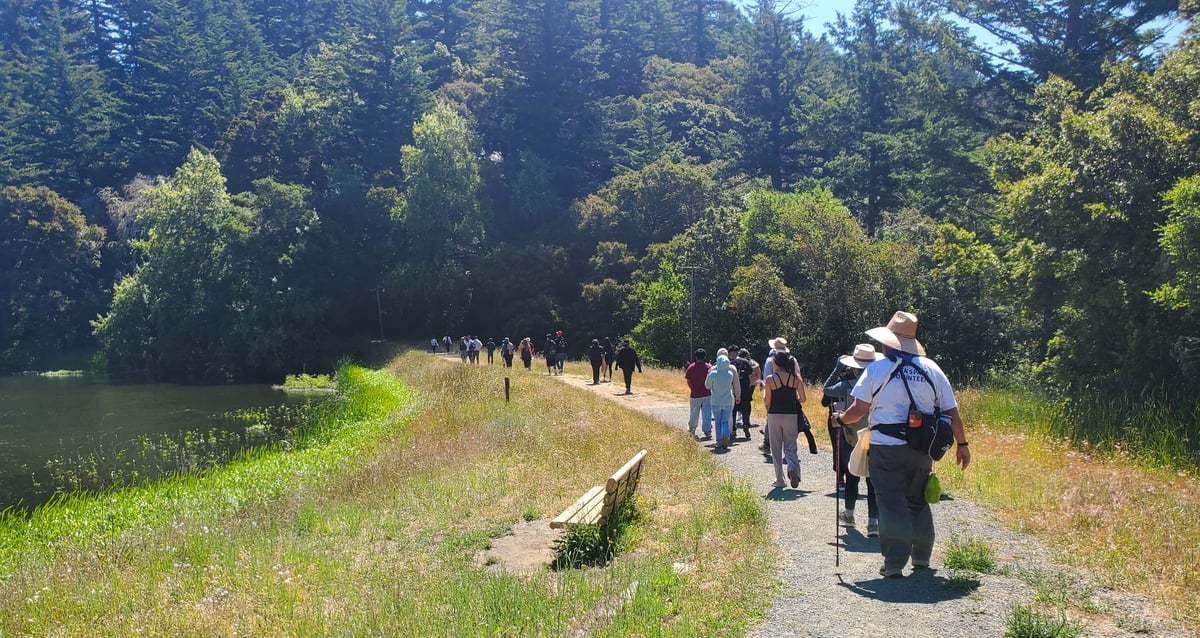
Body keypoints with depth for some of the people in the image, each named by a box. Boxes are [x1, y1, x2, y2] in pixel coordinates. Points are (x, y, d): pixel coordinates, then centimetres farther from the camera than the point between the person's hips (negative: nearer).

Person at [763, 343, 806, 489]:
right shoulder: (796, 378, -1)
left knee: (776, 448, 11)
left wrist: (764, 388, 11)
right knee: (790, 446, 10)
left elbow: (767, 401, -6)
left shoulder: (770, 379, -8)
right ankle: (793, 467, -21)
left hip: (775, 415, -2)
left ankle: (779, 480, 13)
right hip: (791, 415, 2)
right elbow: (802, 399, -2)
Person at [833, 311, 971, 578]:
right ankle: (921, 557, 29)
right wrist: (962, 444, 14)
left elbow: (860, 409, -7)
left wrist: (840, 419, 12)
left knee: (891, 504, 1)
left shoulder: (877, 368, -5)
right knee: (918, 502, 18)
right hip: (921, 448, 4)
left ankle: (895, 563, -1)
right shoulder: (931, 368, 5)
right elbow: (952, 411, 5)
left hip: (885, 448, -4)